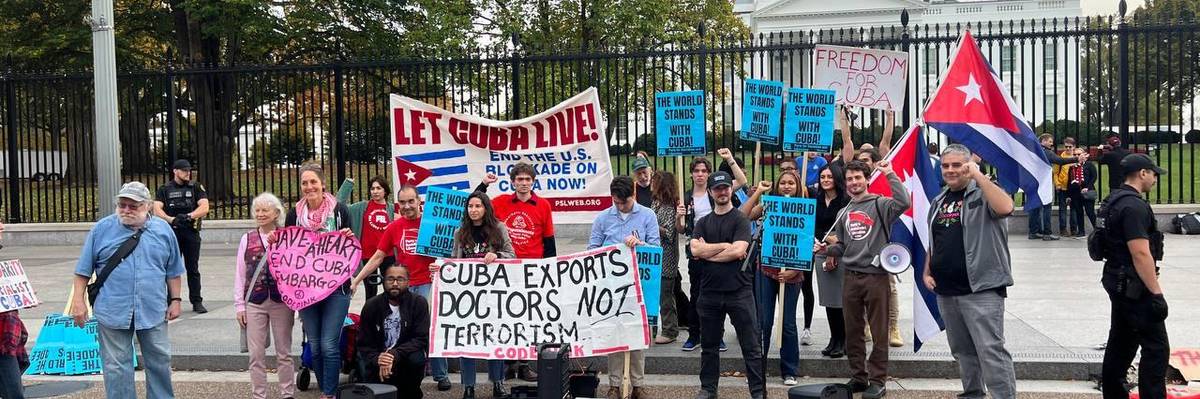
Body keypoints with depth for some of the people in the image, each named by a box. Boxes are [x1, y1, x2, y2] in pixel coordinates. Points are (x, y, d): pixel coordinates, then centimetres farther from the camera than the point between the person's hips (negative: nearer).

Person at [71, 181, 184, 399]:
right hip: (113, 312, -1)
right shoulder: (102, 229, 1)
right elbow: (84, 270, 3)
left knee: (160, 362, 9)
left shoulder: (163, 230, 5)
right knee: (116, 366, 4)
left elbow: (173, 271, 11)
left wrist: (175, 300, 8)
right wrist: (79, 300, -2)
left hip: (153, 312, 1)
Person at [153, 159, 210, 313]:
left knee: (193, 269, 4)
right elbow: (157, 209, -5)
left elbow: (204, 207, -5)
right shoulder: (164, 189, 7)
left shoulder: (196, 187, 7)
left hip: (191, 232, 0)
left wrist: (188, 216, -20)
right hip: (172, 232, 0)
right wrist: (172, 220, -22)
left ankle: (197, 302, 9)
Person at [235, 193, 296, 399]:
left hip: (281, 302, -2)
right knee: (256, 354, 5)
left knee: (284, 353, 8)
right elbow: (240, 274, 7)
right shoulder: (247, 239, 6)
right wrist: (239, 304, 3)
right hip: (254, 303, 2)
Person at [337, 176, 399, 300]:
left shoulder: (393, 209, 7)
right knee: (371, 293, 7)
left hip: (388, 255, 1)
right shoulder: (362, 207, 4)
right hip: (368, 255, -1)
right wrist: (348, 184, -7)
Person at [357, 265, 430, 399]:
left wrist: (394, 355, -30)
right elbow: (364, 344, -3)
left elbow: (422, 339, -16)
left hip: (406, 356, -1)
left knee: (417, 359, -33)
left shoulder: (419, 303, -9)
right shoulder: (371, 305, -4)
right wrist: (378, 361, -25)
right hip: (378, 359, 1)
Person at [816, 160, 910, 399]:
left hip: (876, 276, -6)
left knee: (879, 332, 1)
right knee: (853, 332, 11)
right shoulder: (844, 213, 17)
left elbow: (904, 202, -23)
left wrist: (889, 175, -19)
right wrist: (826, 248, 2)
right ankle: (858, 377, 22)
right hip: (851, 277, 6)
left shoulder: (880, 204, -2)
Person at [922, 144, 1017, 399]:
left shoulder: (982, 193, -5)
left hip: (981, 288, -7)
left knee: (991, 350, -12)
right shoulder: (938, 202, 16)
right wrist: (926, 272, 12)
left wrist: (978, 175, -24)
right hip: (945, 291, 7)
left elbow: (1005, 208, -28)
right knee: (962, 350, 16)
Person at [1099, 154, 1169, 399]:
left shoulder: (1114, 201, 13)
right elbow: (1141, 253, -24)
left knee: (1121, 342, 17)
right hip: (1134, 286, -10)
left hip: (1118, 282, 10)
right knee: (1156, 348, -6)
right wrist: (1157, 293, -21)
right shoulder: (1134, 206, -19)